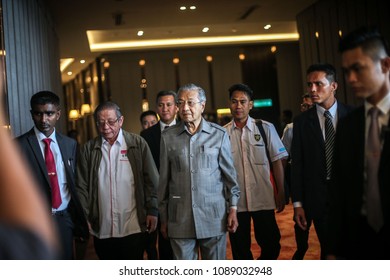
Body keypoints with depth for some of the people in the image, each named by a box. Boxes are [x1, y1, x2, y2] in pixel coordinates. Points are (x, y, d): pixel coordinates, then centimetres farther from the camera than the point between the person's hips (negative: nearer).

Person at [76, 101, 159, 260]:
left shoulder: (138, 144, 0)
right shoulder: (88, 149, 4)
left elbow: (151, 180, 2)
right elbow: (82, 187, 6)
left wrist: (152, 210, -1)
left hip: (133, 228, -2)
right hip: (102, 229, 2)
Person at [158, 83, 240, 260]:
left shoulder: (219, 134, 2)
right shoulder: (168, 137, 4)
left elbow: (229, 174, 6)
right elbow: (164, 180, 7)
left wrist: (232, 209, 2)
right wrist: (163, 218, 8)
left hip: (213, 216, 0)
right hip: (180, 218, 1)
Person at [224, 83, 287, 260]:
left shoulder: (266, 128, 1)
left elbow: (277, 162, 3)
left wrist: (280, 193, 0)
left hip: (263, 199, 0)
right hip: (235, 201, 1)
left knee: (271, 245, 4)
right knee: (240, 249, 10)